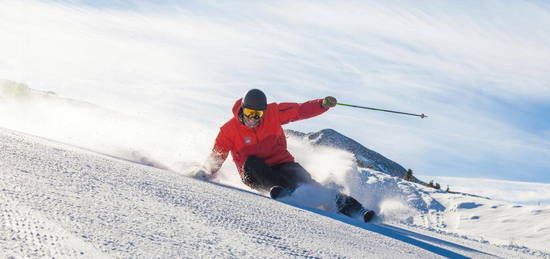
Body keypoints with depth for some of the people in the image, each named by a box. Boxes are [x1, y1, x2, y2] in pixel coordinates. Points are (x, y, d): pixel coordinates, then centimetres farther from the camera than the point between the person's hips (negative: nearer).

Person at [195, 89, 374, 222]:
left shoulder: (273, 113, -4)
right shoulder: (229, 131, -8)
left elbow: (300, 110, -6)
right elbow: (216, 157, 0)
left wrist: (323, 104, -20)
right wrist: (204, 176, -13)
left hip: (281, 164, 0)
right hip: (254, 175, 0)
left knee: (303, 179, -27)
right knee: (251, 162, -33)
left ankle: (349, 206, -34)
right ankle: (288, 190, -50)